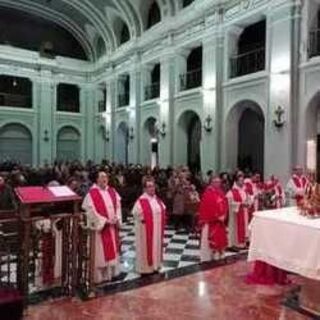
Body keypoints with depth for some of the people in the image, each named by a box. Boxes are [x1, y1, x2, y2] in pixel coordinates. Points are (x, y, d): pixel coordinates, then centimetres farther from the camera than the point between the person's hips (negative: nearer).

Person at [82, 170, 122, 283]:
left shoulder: (112, 191, 9)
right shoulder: (92, 193, -11)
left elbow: (118, 206, 10)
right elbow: (91, 210, -16)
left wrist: (117, 218, -6)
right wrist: (105, 221, -18)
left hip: (113, 226, 7)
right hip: (100, 226, -6)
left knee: (113, 249, 14)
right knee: (101, 251, 0)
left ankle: (112, 272, 27)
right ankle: (101, 275, 11)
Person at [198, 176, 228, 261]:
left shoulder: (221, 193, 10)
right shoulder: (207, 194, -15)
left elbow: (225, 205, 13)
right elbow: (206, 208, -20)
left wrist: (224, 216, -1)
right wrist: (217, 217, -17)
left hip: (220, 221, 8)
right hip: (210, 221, -8)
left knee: (220, 239, 14)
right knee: (210, 240, -1)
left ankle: (218, 257, 27)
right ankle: (207, 258, 10)